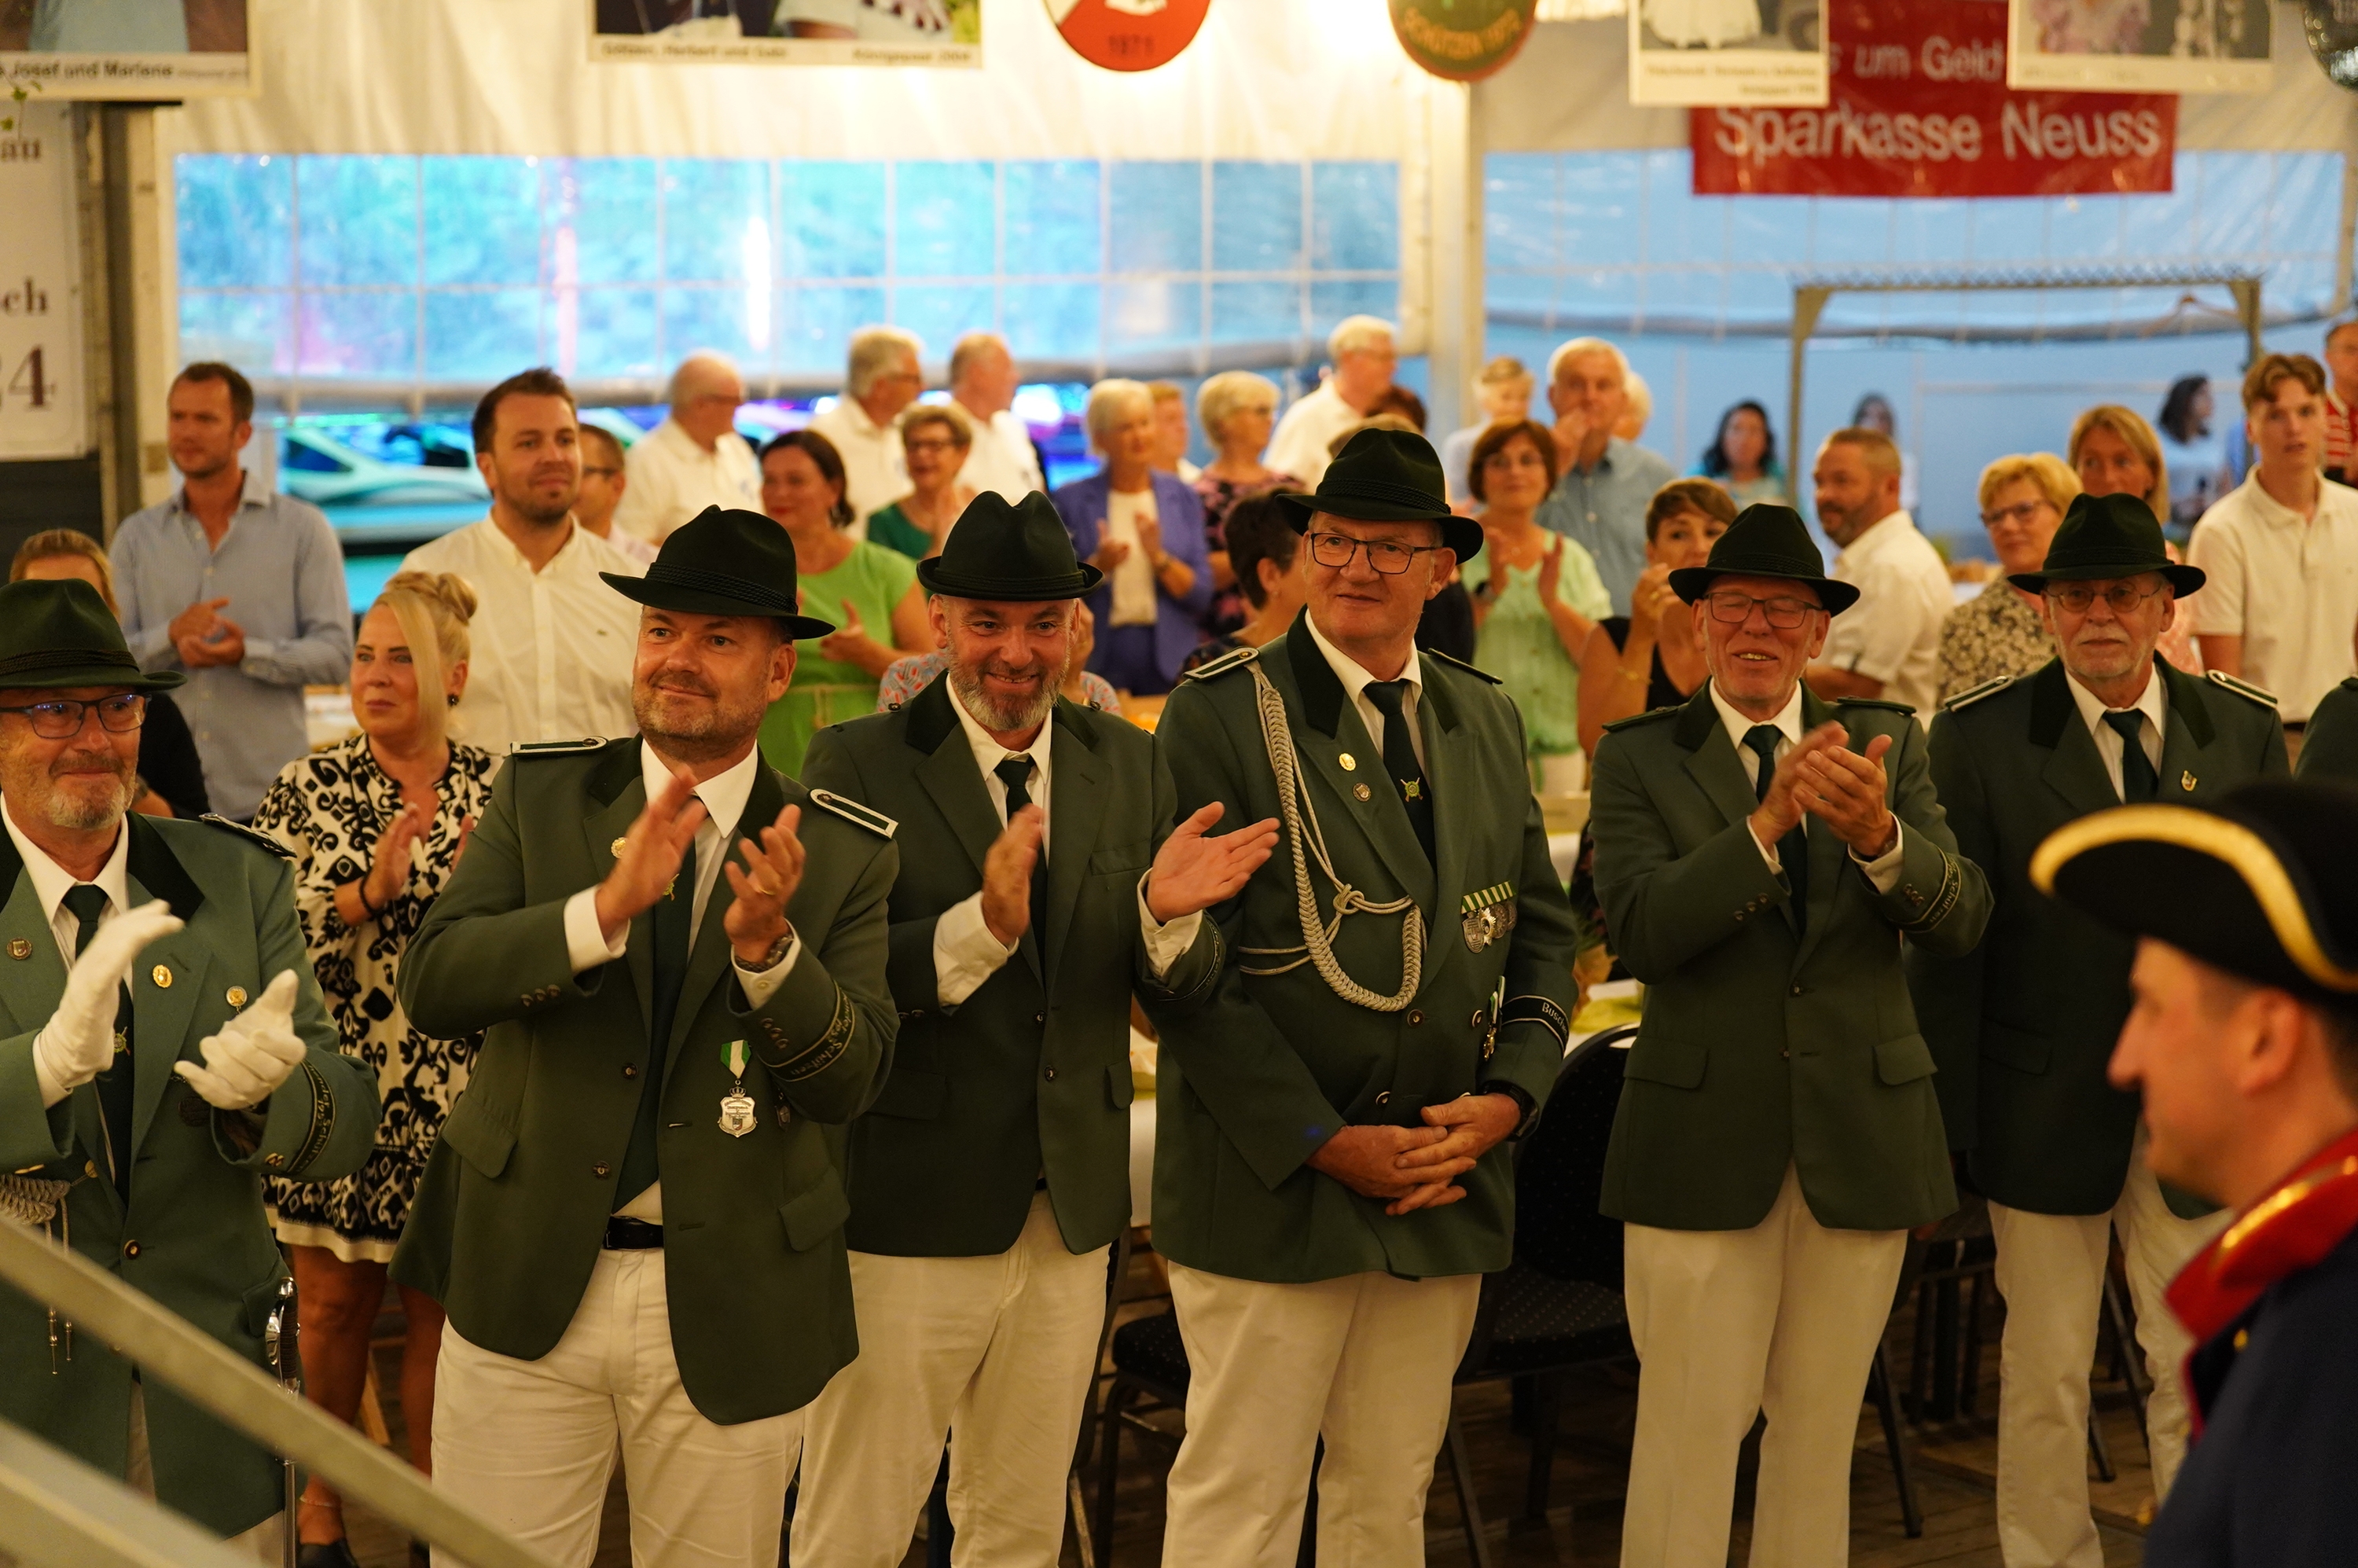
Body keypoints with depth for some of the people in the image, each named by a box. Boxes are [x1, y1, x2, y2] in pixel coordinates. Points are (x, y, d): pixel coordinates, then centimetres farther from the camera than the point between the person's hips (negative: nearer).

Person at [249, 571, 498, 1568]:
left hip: (456, 1094, 1)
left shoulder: (498, 787, 2)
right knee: (333, 1297, 9)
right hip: (338, 1083, -1)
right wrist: (370, 892, -23)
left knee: (441, 1298, 10)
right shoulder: (310, 789, -2)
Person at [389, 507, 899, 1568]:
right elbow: (431, 984, -11)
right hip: (525, 1283, 0)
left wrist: (770, 947, -25)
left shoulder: (847, 854, -1)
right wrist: (604, 908, -25)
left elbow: (852, 1080, -8)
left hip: (731, 1311, 0)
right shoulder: (538, 794, 1)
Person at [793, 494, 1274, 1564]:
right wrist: (981, 926, -33)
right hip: (909, 1213, -4)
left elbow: (1181, 994, 3)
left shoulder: (1130, 766, 6)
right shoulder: (858, 764, -8)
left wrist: (1168, 912, -19)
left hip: (1070, 1215, 5)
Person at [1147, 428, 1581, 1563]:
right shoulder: (1219, 717, -8)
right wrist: (1324, 1143, -15)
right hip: (1272, 1190, -5)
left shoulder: (1486, 721, 11)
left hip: (1450, 1183, 5)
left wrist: (1509, 1095, -2)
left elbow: (1542, 929, 15)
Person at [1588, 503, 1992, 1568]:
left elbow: (1961, 920, -6)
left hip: (1862, 1132, 3)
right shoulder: (1640, 757, -1)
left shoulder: (1886, 744, 6)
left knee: (1823, 1429, 13)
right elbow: (1641, 934, -16)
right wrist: (1768, 822, -27)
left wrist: (1876, 831, -26)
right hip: (1704, 1139, -3)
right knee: (1689, 1431, -1)